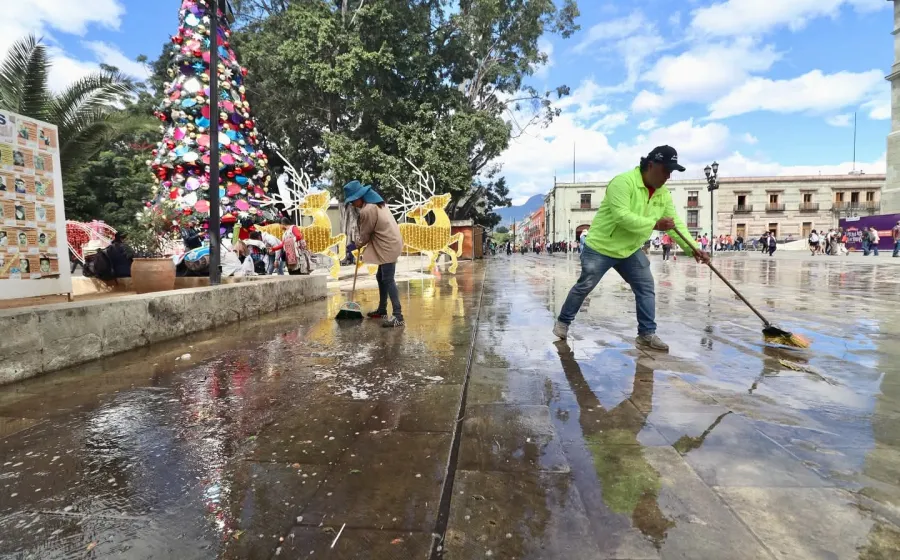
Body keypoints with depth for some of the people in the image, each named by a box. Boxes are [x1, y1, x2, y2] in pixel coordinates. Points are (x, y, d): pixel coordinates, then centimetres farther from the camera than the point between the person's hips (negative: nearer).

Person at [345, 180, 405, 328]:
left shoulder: (367, 210, -17)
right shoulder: (377, 203, 13)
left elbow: (365, 234, -5)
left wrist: (359, 244, 14)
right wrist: (361, 243, 15)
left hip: (388, 246, -10)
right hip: (390, 243, 10)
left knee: (388, 280, -11)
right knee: (381, 277, 17)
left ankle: (398, 316, -13)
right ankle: (382, 310, 28)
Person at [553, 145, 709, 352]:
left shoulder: (664, 195, 1)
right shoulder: (623, 182, -23)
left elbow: (676, 224, -1)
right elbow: (622, 216, -33)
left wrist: (692, 248, -13)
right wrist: (654, 224, -30)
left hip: (630, 250, 7)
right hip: (601, 246, -7)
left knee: (646, 288, 1)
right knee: (584, 287, 3)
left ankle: (647, 334, 10)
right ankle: (563, 321, 21)